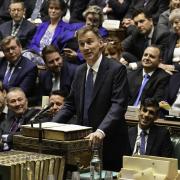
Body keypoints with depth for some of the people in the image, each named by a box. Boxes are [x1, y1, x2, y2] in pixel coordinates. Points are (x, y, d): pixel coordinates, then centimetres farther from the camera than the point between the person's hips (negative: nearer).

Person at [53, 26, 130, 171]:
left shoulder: (116, 69, -9)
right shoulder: (80, 71, 12)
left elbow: (118, 105, -19)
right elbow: (71, 104, 14)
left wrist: (101, 131, -32)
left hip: (110, 146, -6)